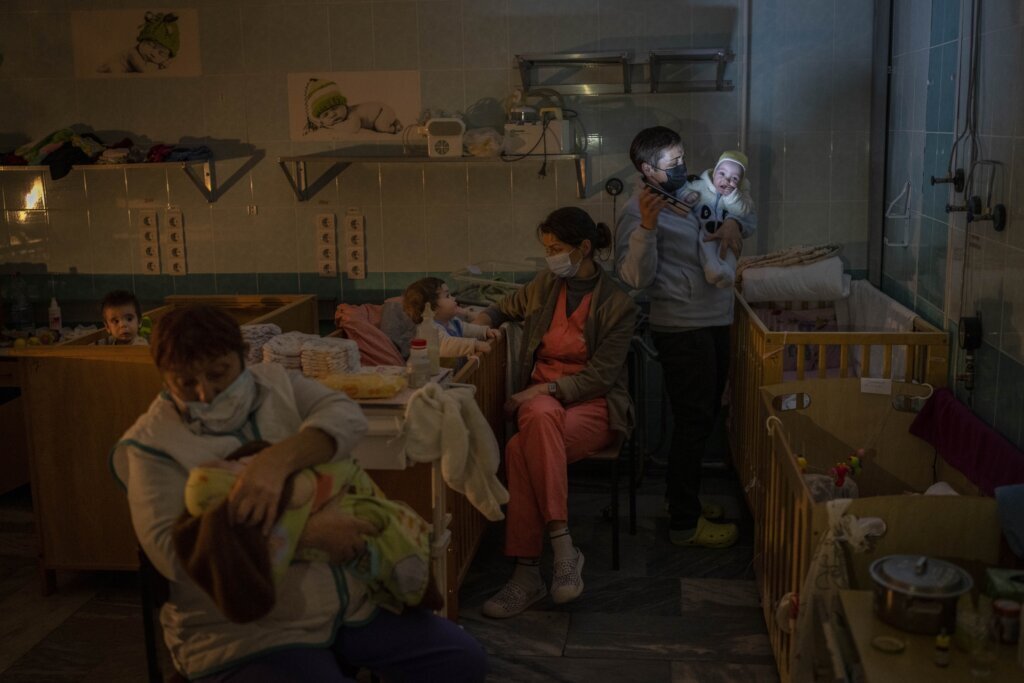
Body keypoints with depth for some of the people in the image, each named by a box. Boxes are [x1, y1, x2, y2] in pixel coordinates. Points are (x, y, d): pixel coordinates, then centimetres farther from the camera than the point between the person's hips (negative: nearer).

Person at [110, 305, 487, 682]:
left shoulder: (274, 383, 4)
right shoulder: (151, 445, -9)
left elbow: (346, 415, -14)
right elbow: (173, 551, -22)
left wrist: (277, 461, -34)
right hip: (246, 632, -5)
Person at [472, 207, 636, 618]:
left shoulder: (616, 303, -5)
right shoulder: (545, 285, 10)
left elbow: (601, 375, -9)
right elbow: (507, 308, 30)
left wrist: (545, 389, -19)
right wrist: (482, 322, 8)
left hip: (594, 403, -3)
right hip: (541, 395, 4)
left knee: (523, 449, -35)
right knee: (540, 419, -38)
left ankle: (528, 572, -32)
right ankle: (563, 549, -39)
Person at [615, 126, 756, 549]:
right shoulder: (638, 212, -12)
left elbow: (749, 218, 19)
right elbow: (636, 277, -23)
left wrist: (734, 223, -4)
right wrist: (647, 227, -35)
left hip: (714, 323, 9)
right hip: (682, 330, -9)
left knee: (703, 417, 17)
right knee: (694, 422, -4)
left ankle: (681, 499, 32)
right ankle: (685, 523, 7)